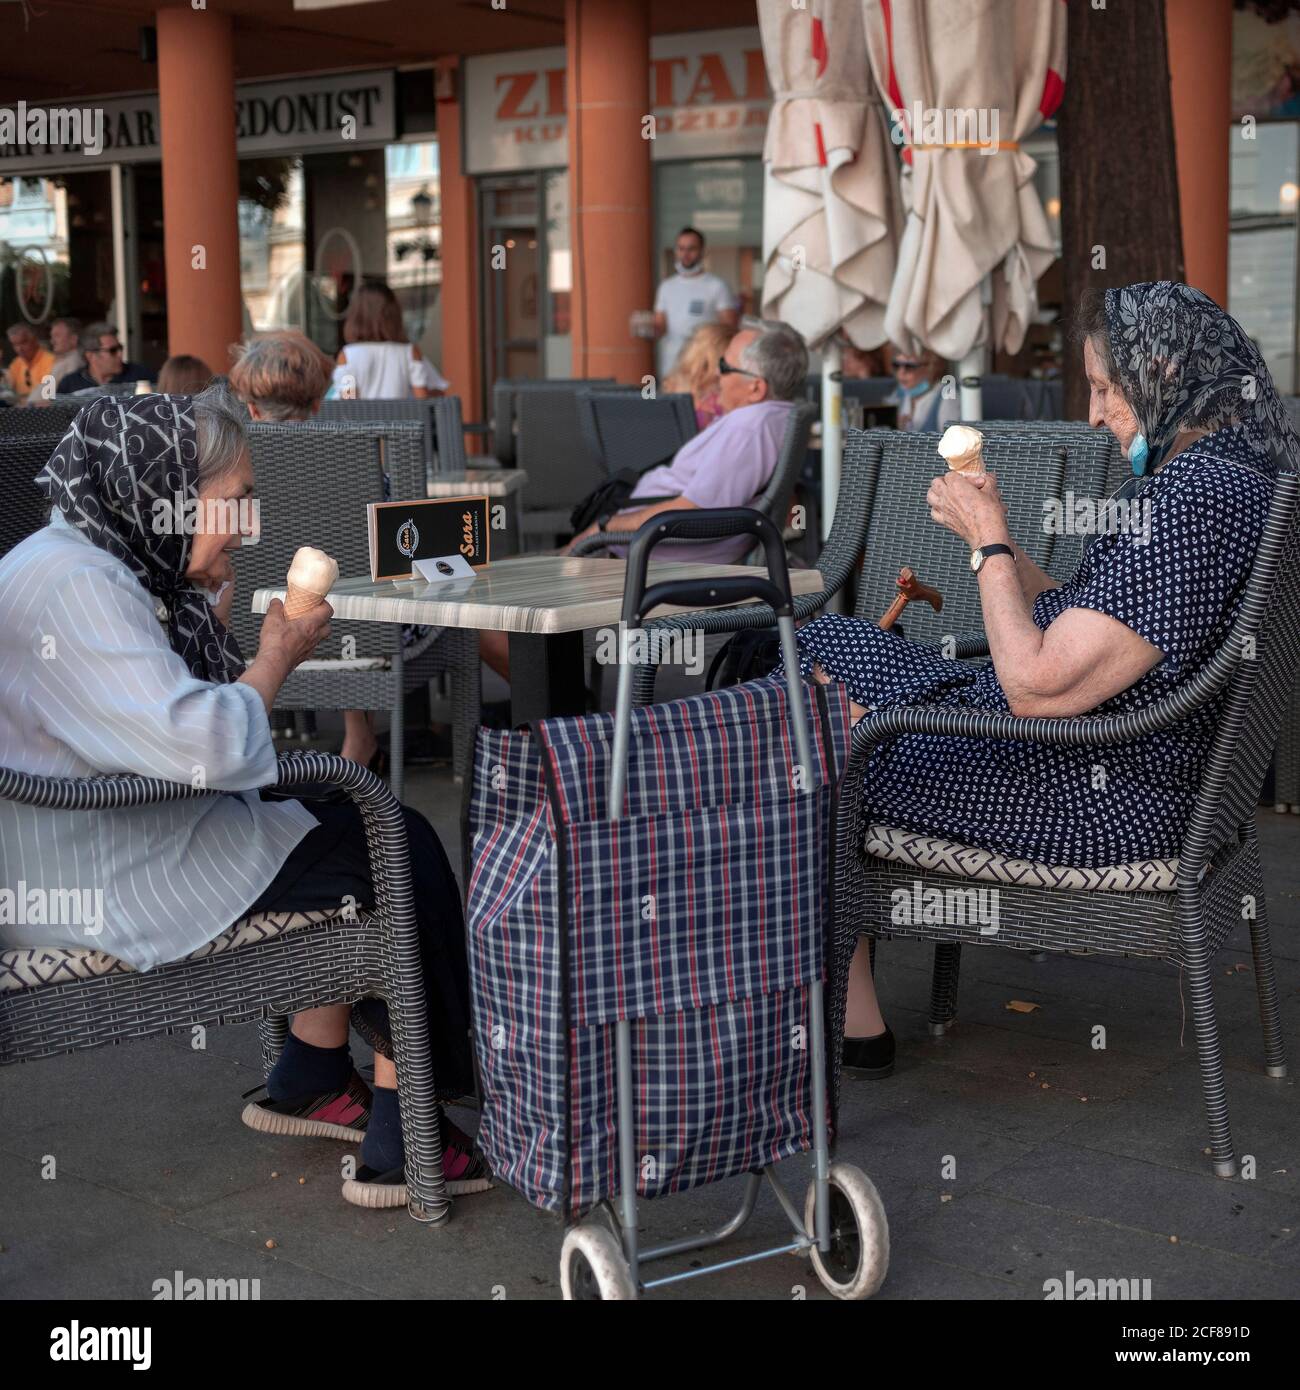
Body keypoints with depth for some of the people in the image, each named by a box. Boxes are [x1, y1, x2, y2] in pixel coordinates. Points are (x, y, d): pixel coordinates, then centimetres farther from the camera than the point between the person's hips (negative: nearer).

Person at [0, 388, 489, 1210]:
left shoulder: (103, 566, 11)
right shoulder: (73, 588, -23)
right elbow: (204, 744, -32)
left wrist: (213, 610, 4)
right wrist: (278, 656, -14)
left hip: (124, 835, 11)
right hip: (93, 888, -11)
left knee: (352, 822, 17)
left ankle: (313, 1080, 20)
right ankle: (400, 1138, 1)